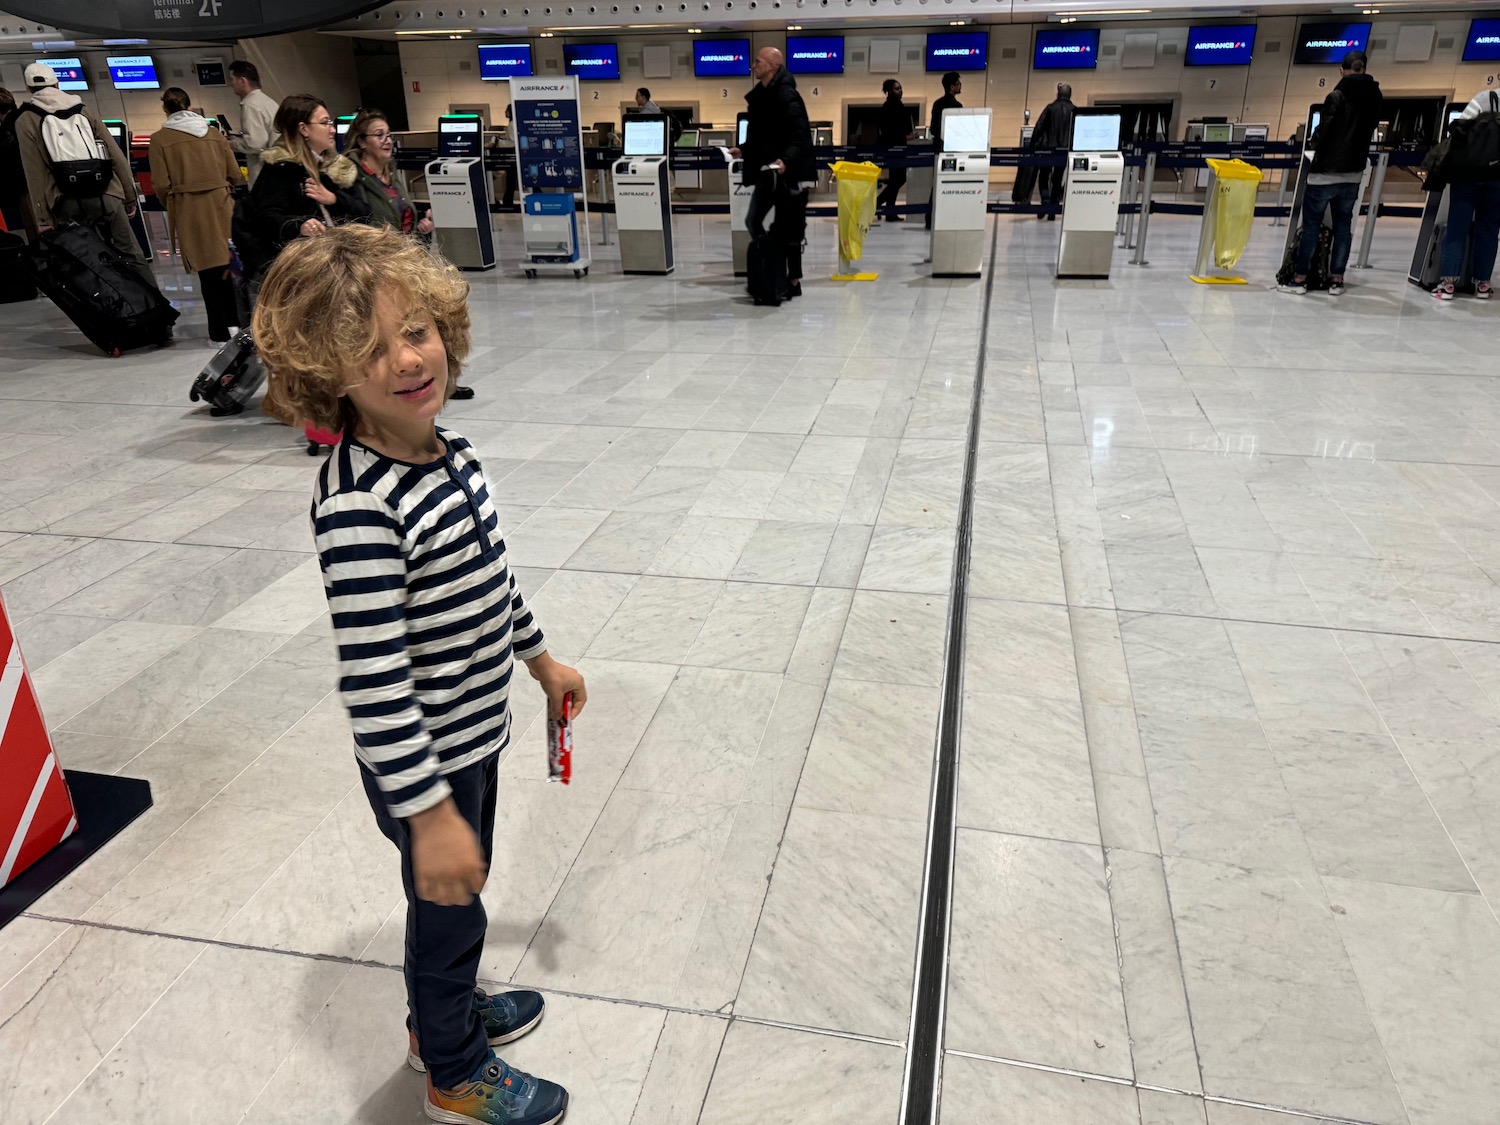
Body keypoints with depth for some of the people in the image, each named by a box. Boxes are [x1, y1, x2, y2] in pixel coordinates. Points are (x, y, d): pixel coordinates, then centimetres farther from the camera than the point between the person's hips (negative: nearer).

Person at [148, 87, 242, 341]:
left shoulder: (160, 138, -1)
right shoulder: (214, 133, 6)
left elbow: (161, 185, -5)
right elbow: (236, 175, 5)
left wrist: (172, 206, 14)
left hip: (189, 211, -2)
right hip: (221, 205, 2)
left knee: (207, 270, 2)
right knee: (228, 263, 10)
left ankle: (220, 331, 5)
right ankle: (236, 322, 14)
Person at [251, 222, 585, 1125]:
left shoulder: (449, 452, -3)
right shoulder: (356, 508, -31)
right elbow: (373, 679, -30)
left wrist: (541, 658, 20)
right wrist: (429, 812, -26)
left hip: (477, 732, 8)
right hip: (423, 762, -7)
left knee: (464, 890, 28)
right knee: (449, 908, 16)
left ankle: (446, 1011, 55)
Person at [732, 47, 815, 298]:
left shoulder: (786, 95, -14)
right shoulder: (760, 95, 12)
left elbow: (800, 136, -23)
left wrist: (785, 159, -36)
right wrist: (744, 150, 20)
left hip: (789, 173, -9)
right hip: (766, 171, 9)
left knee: (788, 230, -2)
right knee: (753, 221, 9)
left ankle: (793, 280, 8)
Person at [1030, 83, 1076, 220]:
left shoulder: (1050, 108, -3)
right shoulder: (1074, 110, 1)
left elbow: (1038, 127, -6)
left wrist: (1032, 146, -2)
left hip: (1047, 148, -1)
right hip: (1064, 149, 1)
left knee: (1043, 176, 13)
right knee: (1058, 179, 10)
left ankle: (1045, 201, -12)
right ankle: (1052, 212, 7)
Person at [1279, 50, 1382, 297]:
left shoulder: (1337, 96, -12)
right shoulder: (1375, 97, 5)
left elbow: (1323, 131, -14)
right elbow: (1370, 129, 11)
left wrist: (1316, 142, 6)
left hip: (1326, 171, -5)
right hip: (1353, 172, 5)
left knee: (1311, 223, 1)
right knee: (1343, 224, 9)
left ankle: (1299, 278, 2)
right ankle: (1336, 280, 10)